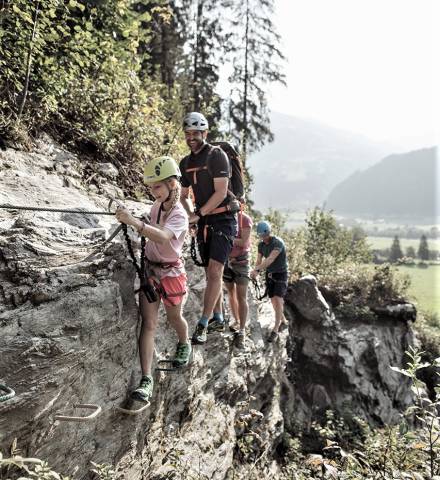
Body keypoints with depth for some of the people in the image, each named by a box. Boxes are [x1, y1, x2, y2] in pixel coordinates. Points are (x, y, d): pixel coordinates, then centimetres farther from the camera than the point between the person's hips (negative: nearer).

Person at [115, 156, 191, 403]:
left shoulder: (179, 215, -21)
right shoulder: (158, 205, -1)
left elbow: (163, 237, -44)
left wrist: (134, 222, -52)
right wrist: (137, 225, 7)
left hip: (171, 273, -4)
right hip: (150, 269, 5)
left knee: (174, 318, 18)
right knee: (149, 324, -6)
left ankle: (184, 345, 52)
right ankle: (147, 380, -8)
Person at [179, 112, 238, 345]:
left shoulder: (217, 155, -9)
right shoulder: (185, 163, 11)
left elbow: (221, 192, -17)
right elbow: (184, 196, 15)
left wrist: (198, 213, -21)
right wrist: (190, 213, -5)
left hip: (223, 219, -6)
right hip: (204, 222, 7)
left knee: (214, 272, -13)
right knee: (212, 273, 11)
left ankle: (203, 325, -10)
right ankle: (218, 318, 23)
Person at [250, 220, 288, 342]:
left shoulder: (278, 243, -22)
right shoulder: (261, 245, -1)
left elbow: (270, 259, -33)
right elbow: (259, 260, -3)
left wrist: (256, 269, -42)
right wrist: (256, 271, -25)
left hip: (281, 274, -6)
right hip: (269, 274, 6)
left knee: (278, 299, -16)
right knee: (273, 300, 10)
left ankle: (275, 329, -13)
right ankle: (283, 320, 33)